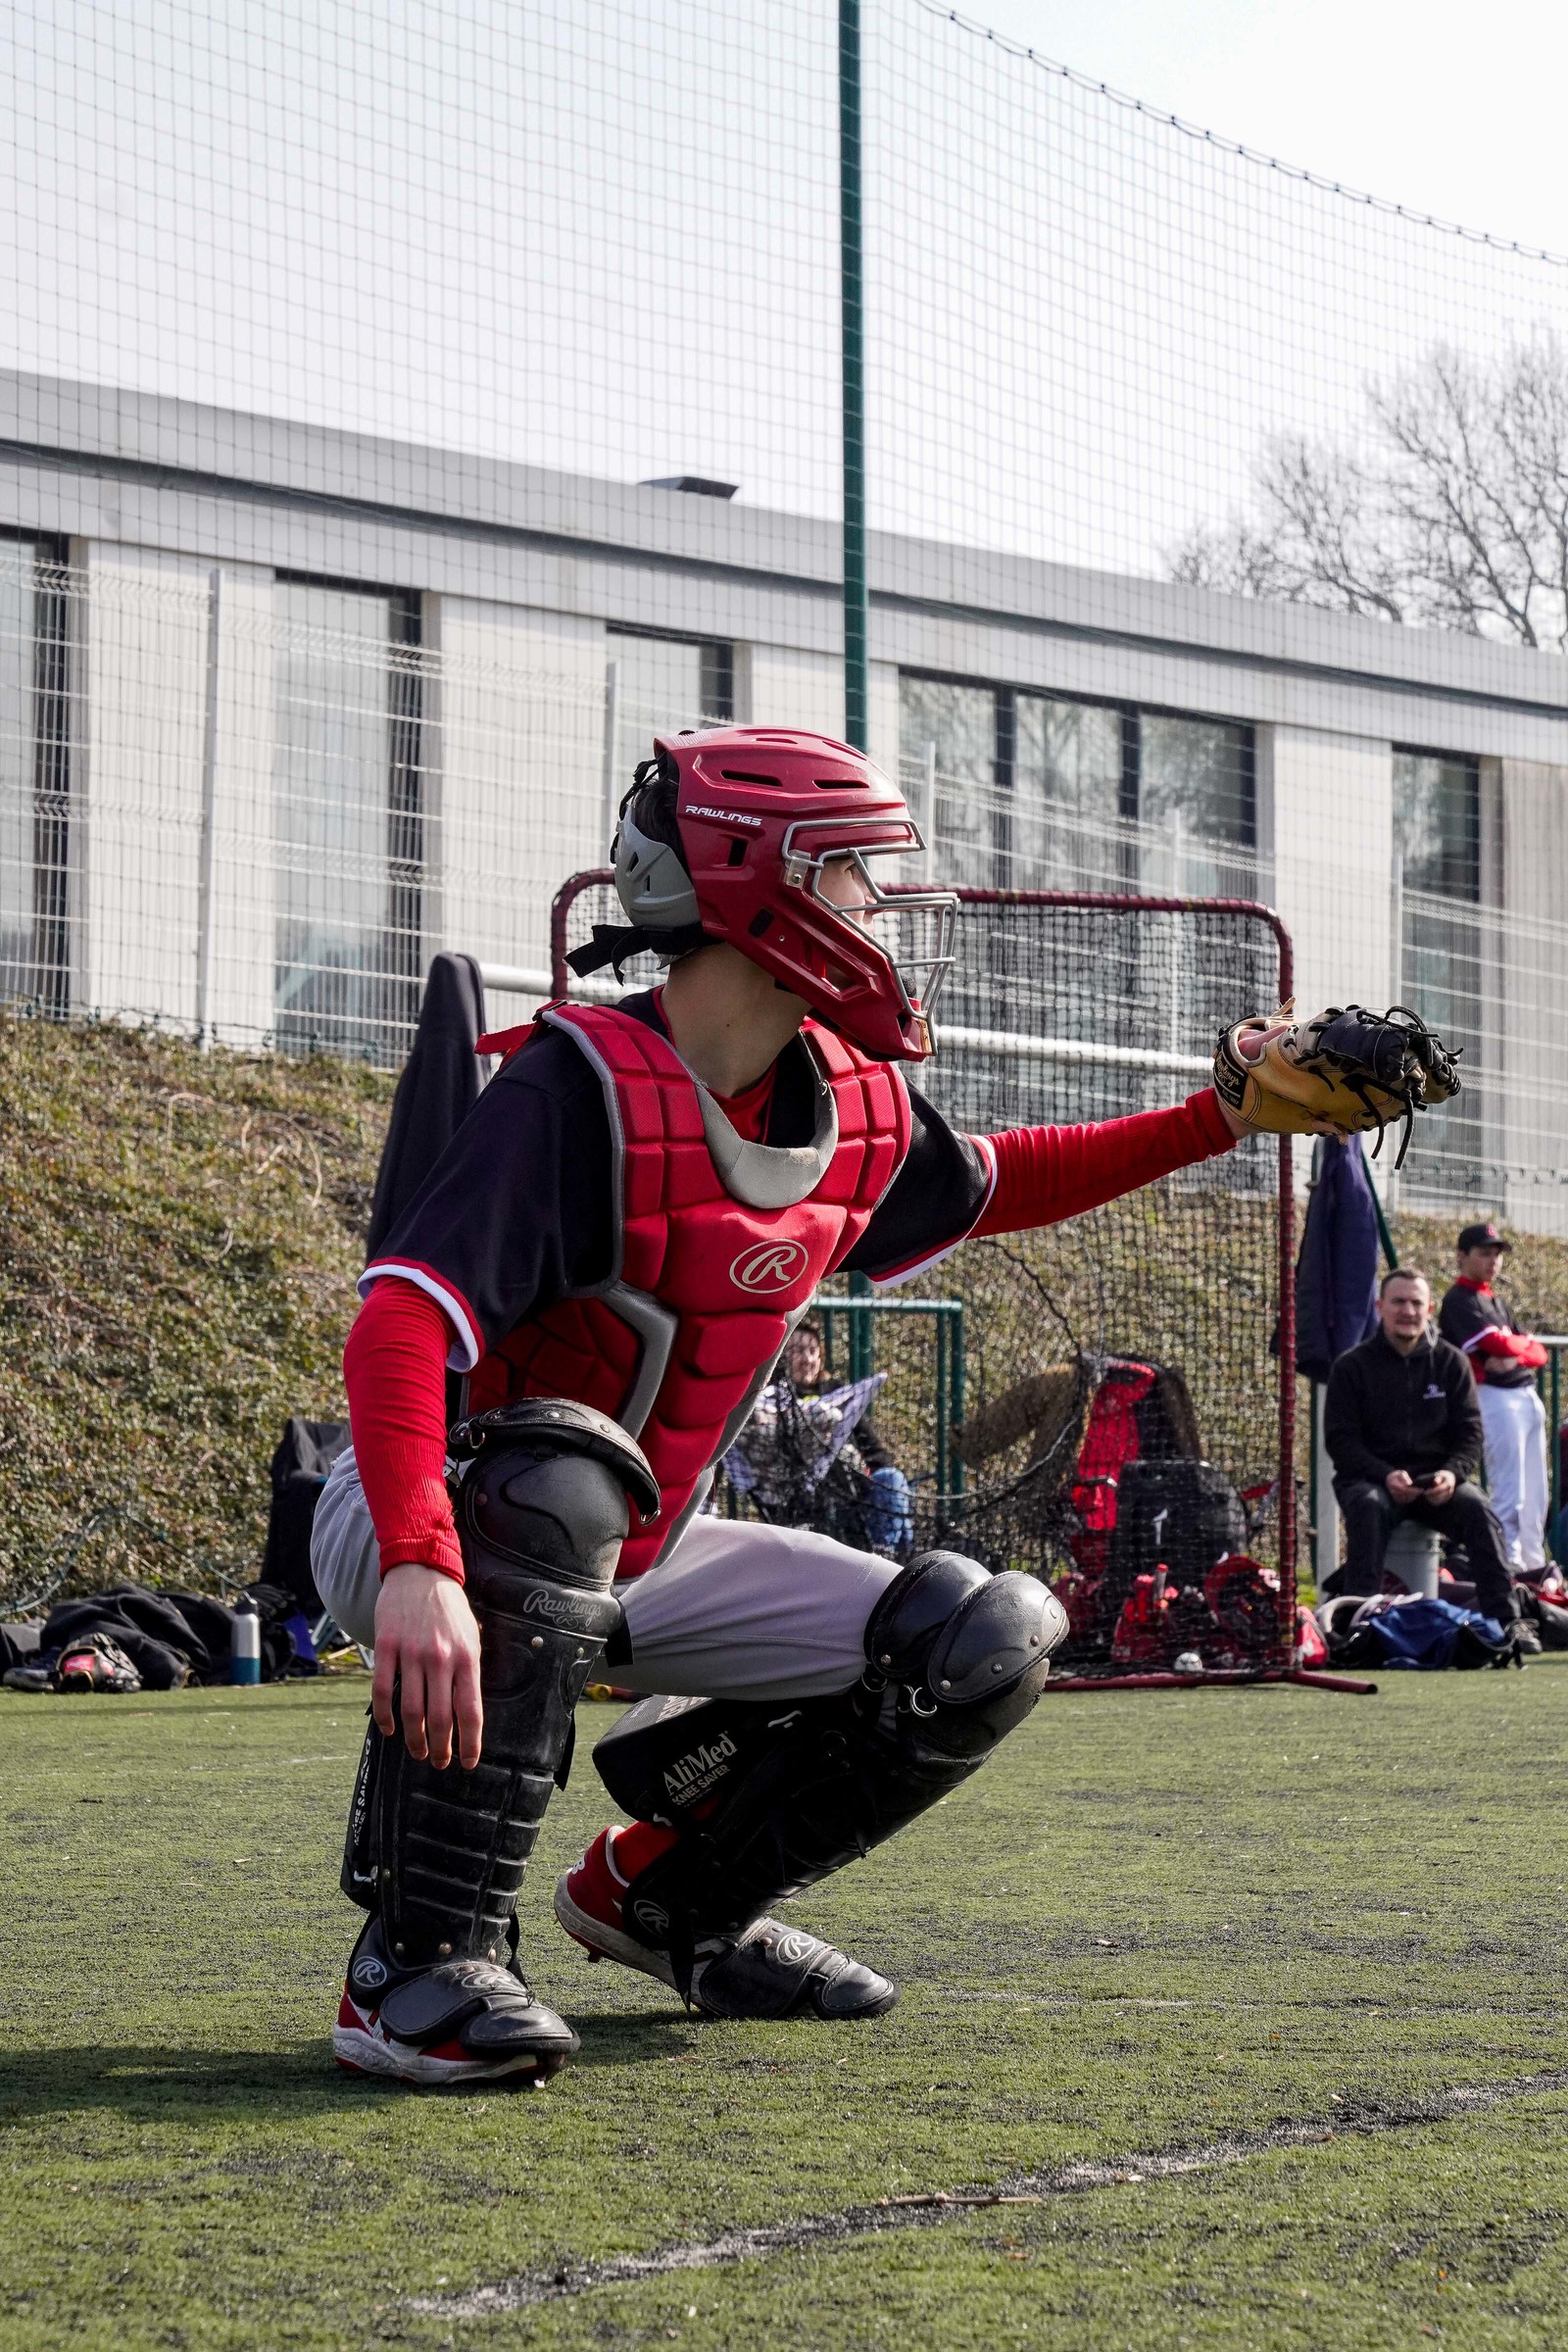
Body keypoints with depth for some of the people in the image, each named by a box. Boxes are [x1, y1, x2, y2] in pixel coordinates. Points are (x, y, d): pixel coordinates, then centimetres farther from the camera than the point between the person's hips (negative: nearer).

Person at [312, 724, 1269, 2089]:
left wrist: (1218, 1122, 15)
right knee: (560, 1470, -42)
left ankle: (670, 1894, 14)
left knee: (989, 1650, -2)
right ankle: (421, 1955, -36)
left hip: (629, 1565, 8)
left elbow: (990, 1186, 24)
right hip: (424, 1525, -7)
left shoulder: (859, 1112, 0)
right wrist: (419, 1567, -52)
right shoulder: (583, 1084, -25)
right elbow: (403, 1324, -36)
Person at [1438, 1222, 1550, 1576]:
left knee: (1536, 1494, 10)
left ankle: (1534, 1565, 16)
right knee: (1509, 1492, -12)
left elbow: (1539, 1353, 13)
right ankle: (1510, 1569, -12)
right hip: (1496, 1397, -9)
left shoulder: (1495, 1302, 21)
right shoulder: (1459, 1300, -5)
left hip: (1528, 1397, 9)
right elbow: (1497, 1343, -18)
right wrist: (1522, 1344, 5)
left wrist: (1514, 1357, -10)